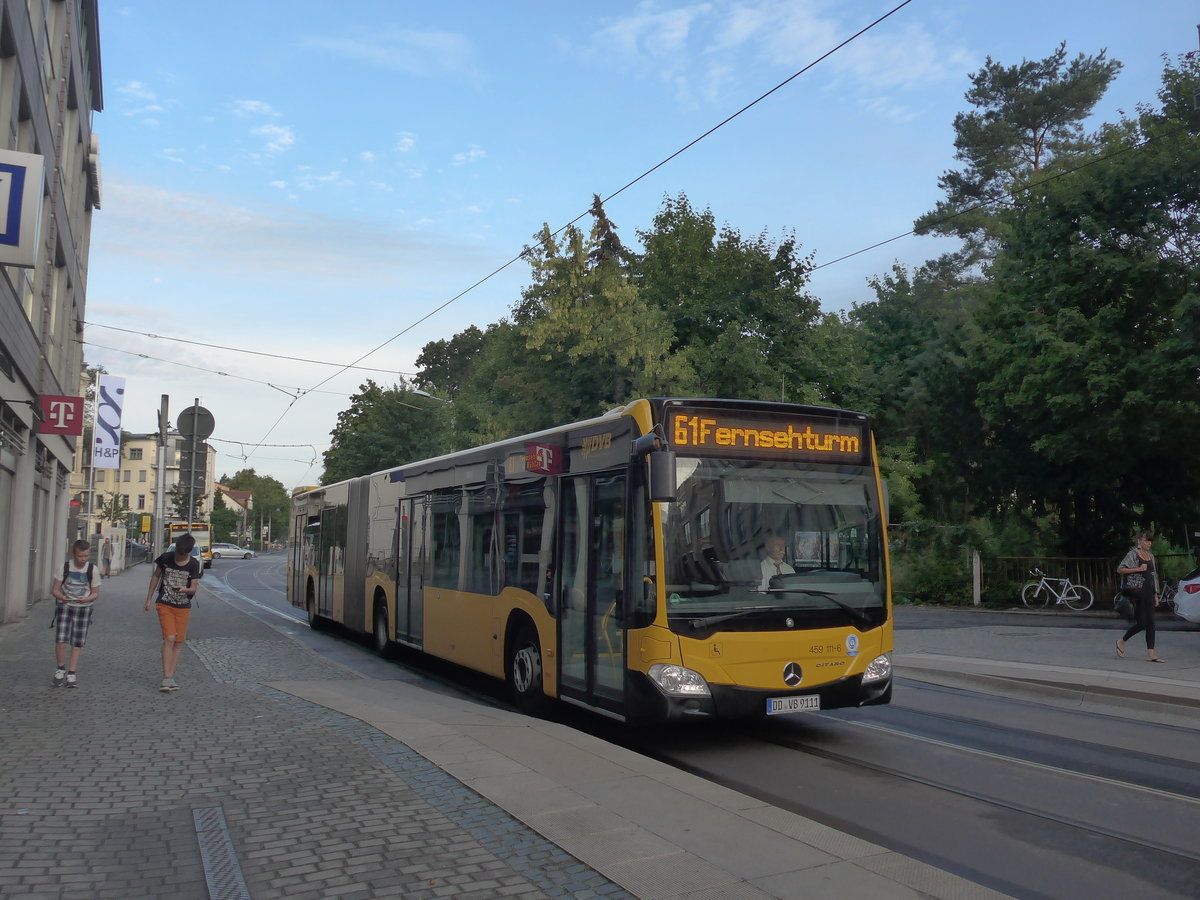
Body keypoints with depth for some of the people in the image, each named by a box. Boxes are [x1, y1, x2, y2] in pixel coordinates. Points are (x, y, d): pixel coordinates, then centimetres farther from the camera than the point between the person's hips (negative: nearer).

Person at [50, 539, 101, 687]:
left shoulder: (92, 570, -4)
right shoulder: (65, 567, -6)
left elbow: (95, 593, 1)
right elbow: (54, 589, -2)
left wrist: (87, 599, -21)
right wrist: (62, 597, -24)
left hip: (84, 607, 1)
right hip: (64, 606, -1)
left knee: (77, 643, 2)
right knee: (60, 640, -13)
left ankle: (71, 674, 11)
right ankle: (60, 669, 9)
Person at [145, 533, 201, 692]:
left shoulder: (193, 564, -6)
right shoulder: (166, 558, -5)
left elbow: (194, 588, -7)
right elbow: (156, 576, 10)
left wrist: (185, 589, -31)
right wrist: (149, 598, 13)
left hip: (183, 607, 2)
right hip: (165, 604, -1)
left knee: (178, 642, 2)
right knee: (169, 638, -15)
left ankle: (171, 677, 11)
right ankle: (166, 678, -15)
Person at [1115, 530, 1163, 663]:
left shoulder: (1151, 556, 14)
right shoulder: (1133, 554, -7)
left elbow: (1154, 575, 19)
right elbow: (1119, 569, -13)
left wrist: (1156, 595, 17)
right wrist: (1138, 569, -19)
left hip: (1149, 592, 7)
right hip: (1138, 591, -7)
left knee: (1150, 623, 1)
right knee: (1141, 623, -6)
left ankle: (1151, 653, 2)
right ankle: (1122, 642, 15)